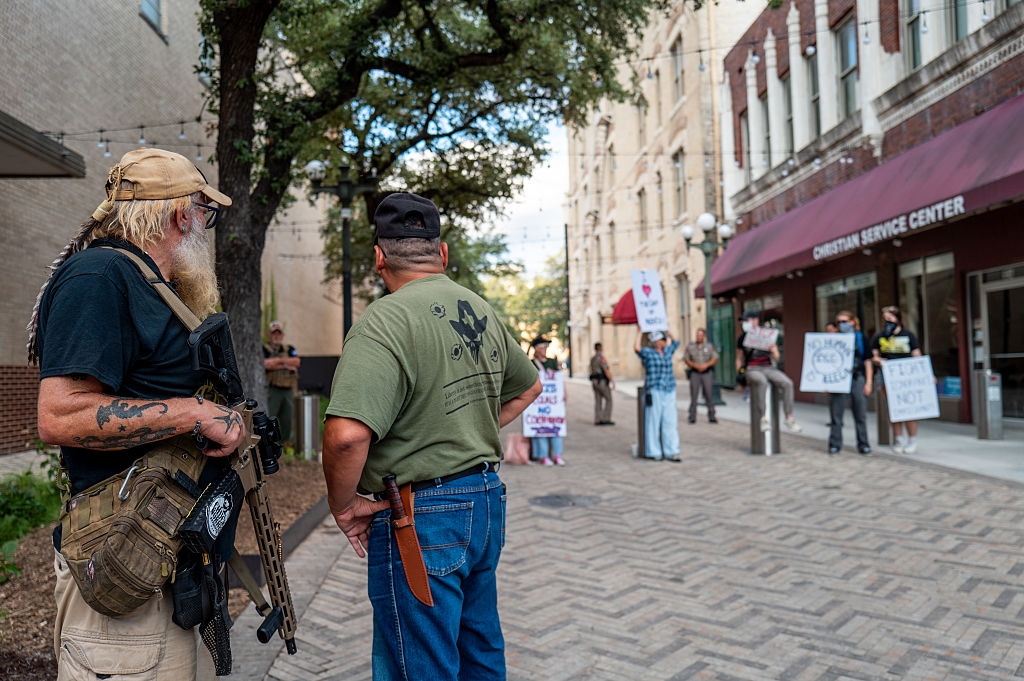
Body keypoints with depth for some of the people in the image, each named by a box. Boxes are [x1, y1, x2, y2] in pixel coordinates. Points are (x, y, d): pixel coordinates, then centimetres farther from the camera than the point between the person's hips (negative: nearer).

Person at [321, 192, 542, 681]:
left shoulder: (385, 320, -19)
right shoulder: (483, 313, 6)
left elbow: (346, 434, -30)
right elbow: (529, 386, 22)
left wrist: (343, 505, -13)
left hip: (422, 517, -8)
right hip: (487, 499, 8)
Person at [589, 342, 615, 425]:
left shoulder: (592, 359, 13)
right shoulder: (602, 358, -14)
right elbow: (607, 371, -19)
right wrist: (612, 382, -15)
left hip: (595, 381, 8)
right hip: (603, 381, -8)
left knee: (598, 401, 7)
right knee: (608, 400, 0)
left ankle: (598, 420, 4)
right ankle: (606, 419, -3)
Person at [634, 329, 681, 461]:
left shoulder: (667, 351, 16)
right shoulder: (647, 352, -3)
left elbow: (675, 341, 33)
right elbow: (636, 348, -22)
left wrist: (666, 330, 26)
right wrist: (640, 333, -11)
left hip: (669, 392, 6)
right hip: (654, 392, -6)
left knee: (670, 422, 3)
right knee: (654, 422, -2)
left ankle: (671, 452, 8)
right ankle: (653, 452, 6)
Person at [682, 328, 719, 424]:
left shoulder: (709, 346, 9)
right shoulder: (690, 346, 6)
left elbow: (715, 358, 5)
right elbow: (685, 359, 4)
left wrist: (706, 365, -12)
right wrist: (695, 366, -10)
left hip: (707, 373, 1)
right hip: (694, 373, 0)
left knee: (709, 395, -3)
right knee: (693, 395, -4)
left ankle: (711, 417, 3)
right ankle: (692, 417, 0)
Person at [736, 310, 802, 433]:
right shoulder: (742, 338, 7)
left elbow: (776, 359, 10)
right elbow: (739, 359, 15)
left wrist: (773, 351, -12)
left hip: (768, 367, 2)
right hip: (751, 369, -2)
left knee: (787, 383, -26)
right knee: (762, 382, -38)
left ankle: (789, 418, -18)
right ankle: (762, 418, -35)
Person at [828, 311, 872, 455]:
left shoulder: (860, 338, 7)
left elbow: (867, 361, 7)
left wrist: (868, 382, 2)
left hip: (857, 379, 0)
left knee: (860, 413, 5)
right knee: (836, 413, 2)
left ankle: (863, 444, 15)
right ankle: (835, 444, 10)